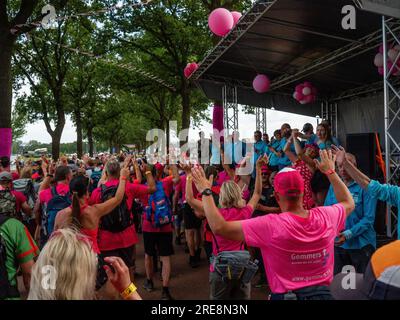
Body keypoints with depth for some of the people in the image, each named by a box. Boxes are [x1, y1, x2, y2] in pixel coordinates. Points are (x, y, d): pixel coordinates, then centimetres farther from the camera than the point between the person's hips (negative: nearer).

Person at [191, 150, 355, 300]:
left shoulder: (270, 225, -24)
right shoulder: (325, 216, -11)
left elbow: (219, 227, -23)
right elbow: (349, 203, 12)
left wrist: (205, 192, -13)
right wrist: (330, 171, 18)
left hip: (285, 295, -3)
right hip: (323, 292, 4)